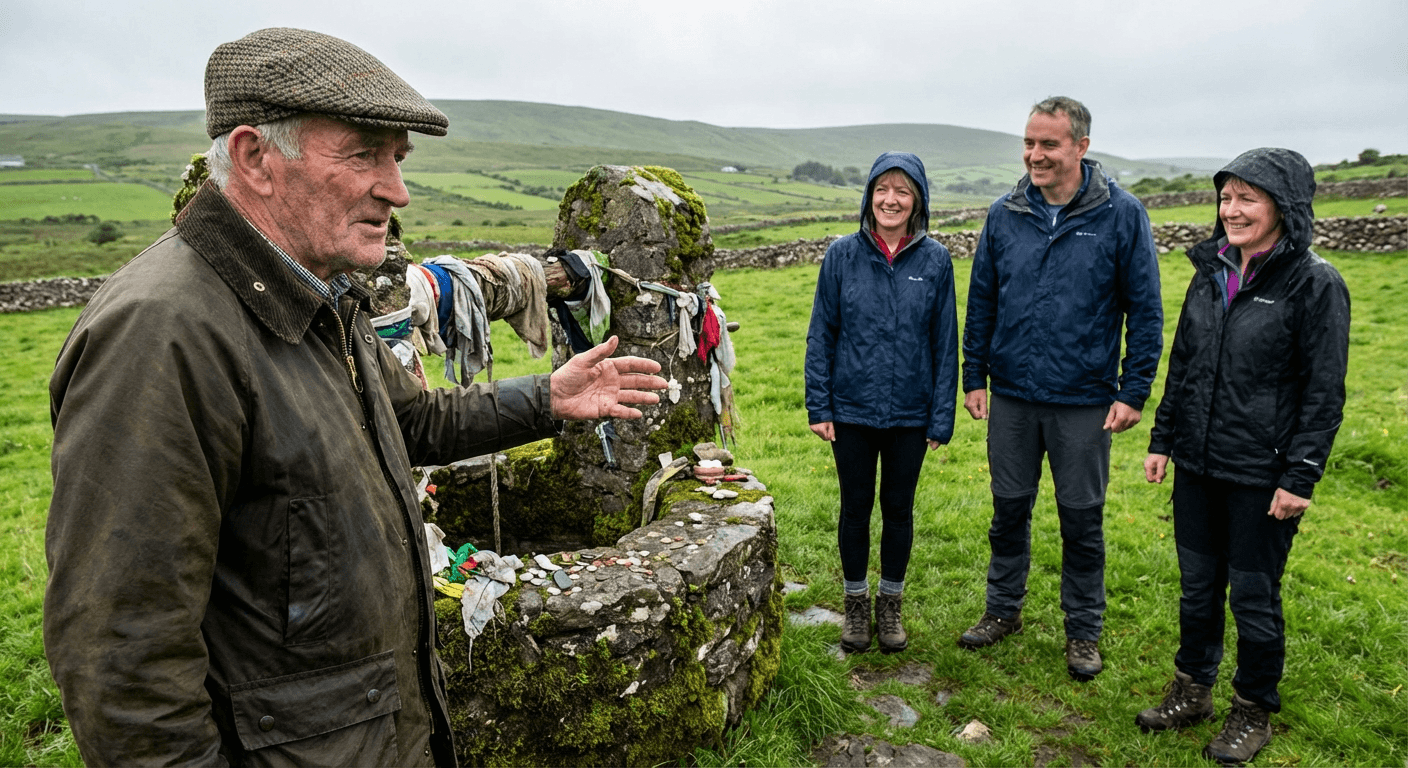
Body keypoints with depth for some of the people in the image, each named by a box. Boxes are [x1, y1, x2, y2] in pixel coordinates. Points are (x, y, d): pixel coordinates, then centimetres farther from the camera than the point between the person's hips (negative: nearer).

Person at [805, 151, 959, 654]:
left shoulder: (935, 260, -3)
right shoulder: (842, 255, -4)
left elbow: (945, 343, 0)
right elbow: (821, 334, -1)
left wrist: (941, 417, -2)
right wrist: (818, 406, -4)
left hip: (909, 413, 0)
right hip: (852, 410, 0)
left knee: (898, 508, 13)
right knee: (856, 507, 12)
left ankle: (891, 606, 32)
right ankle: (856, 604, 31)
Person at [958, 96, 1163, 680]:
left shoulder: (1122, 214, -6)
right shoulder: (1004, 215, 2)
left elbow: (1145, 310, -3)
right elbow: (981, 301, 8)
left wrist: (1133, 392, -7)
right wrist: (974, 377, 5)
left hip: (1085, 401, -2)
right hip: (1011, 396, 3)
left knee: (1082, 518, 9)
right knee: (1009, 509, 13)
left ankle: (1084, 631, 27)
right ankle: (1003, 610, 32)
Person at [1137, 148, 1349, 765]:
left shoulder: (1315, 284, -10)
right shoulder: (1211, 273, 7)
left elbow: (1323, 391, -11)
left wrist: (1301, 477, -13)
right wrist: (1162, 438, 11)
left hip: (1261, 476, -5)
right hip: (1196, 465, 5)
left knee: (1254, 597, 8)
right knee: (1197, 586, 16)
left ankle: (1253, 712, 28)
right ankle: (1192, 690, 34)